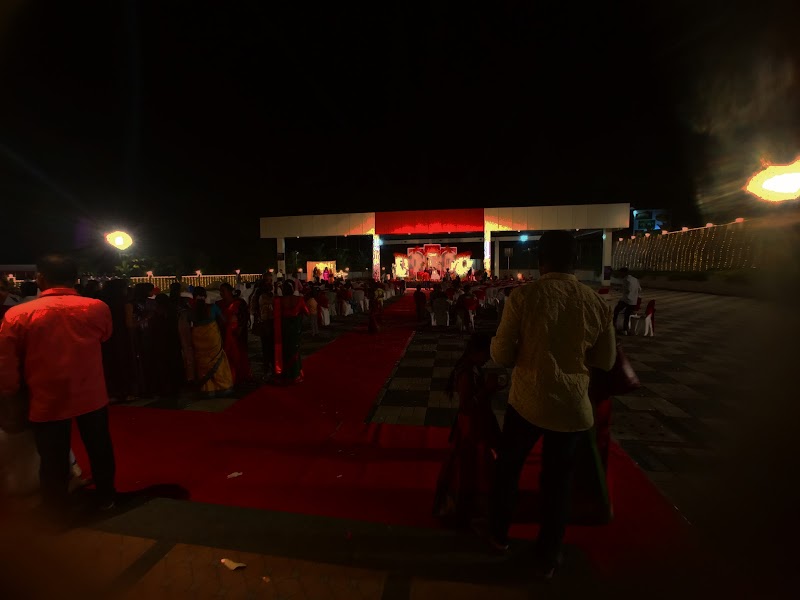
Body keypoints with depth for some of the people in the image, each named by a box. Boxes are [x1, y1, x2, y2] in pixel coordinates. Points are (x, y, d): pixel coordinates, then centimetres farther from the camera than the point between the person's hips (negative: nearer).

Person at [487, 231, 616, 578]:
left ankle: (499, 534, 44)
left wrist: (511, 345, 9)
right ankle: (547, 558, 41)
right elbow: (606, 361, 5)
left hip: (527, 401, -2)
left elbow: (502, 356, -12)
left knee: (508, 467, 23)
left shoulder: (523, 296, -15)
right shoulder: (596, 303, -7)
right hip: (573, 407, 2)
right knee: (558, 481, 21)